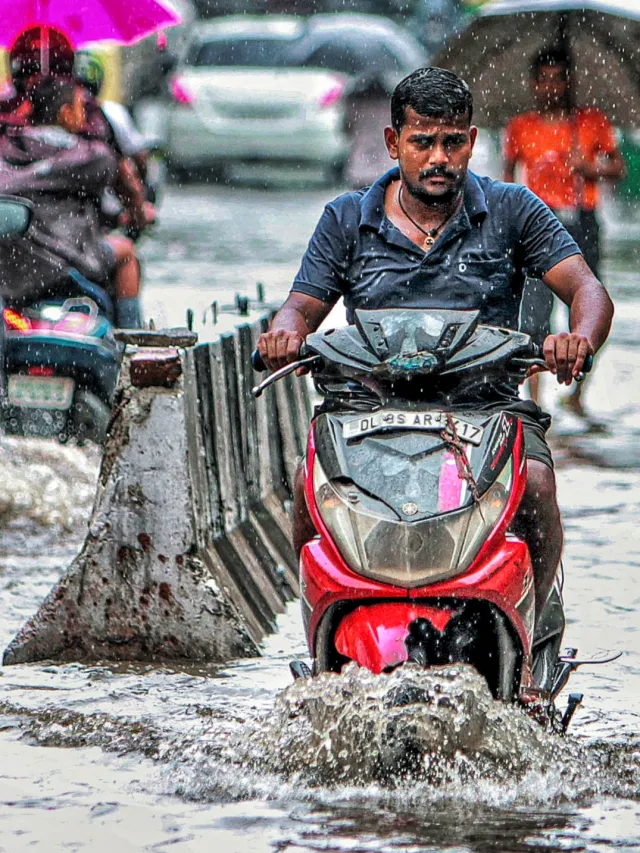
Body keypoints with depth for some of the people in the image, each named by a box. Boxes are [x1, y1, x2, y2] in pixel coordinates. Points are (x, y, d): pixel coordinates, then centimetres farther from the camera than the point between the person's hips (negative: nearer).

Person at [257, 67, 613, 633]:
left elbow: (588, 292, -1)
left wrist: (580, 339, -25)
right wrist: (287, 332, -16)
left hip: (488, 401, -1)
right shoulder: (348, 220, 13)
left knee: (535, 484, -32)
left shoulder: (512, 210, 7)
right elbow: (304, 305, 10)